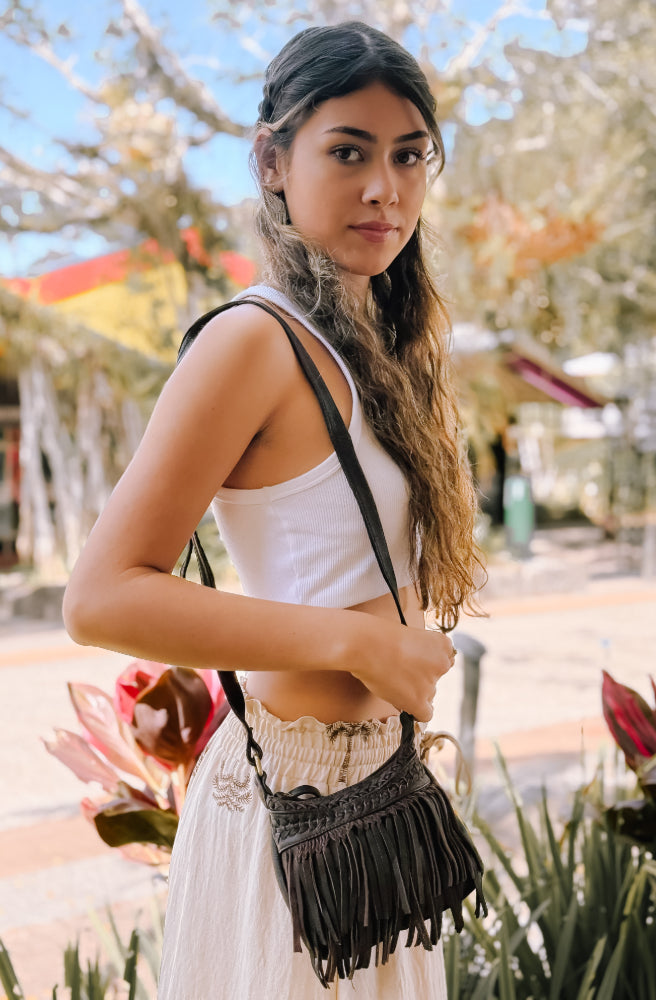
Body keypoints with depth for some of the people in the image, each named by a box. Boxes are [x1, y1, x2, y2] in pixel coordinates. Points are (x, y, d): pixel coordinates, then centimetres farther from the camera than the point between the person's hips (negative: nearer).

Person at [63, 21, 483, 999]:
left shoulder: (370, 345, 8)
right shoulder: (253, 342, -18)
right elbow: (102, 596, -23)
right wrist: (356, 640, -23)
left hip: (371, 774, 8)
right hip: (297, 784, -8)